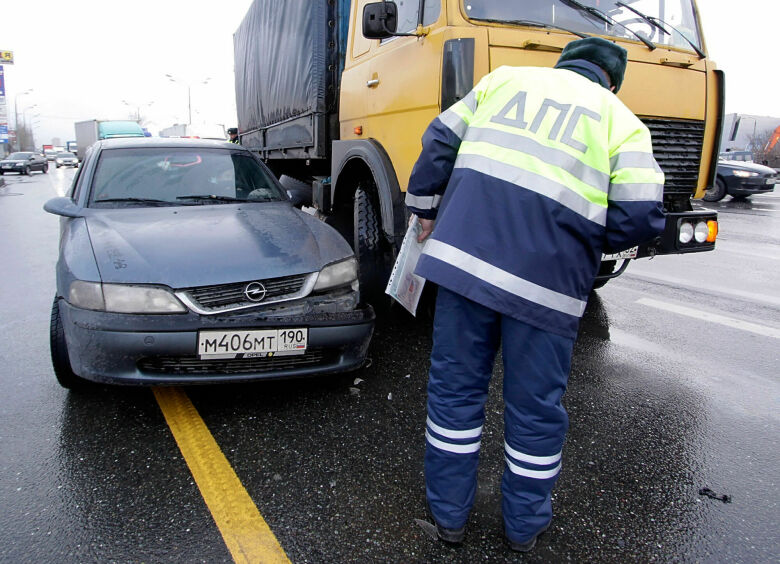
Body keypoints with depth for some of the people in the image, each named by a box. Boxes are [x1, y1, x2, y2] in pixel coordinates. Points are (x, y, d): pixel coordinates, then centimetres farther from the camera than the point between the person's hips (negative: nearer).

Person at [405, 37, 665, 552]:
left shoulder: (506, 78, 19)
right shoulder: (622, 121, 11)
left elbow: (440, 141, 14)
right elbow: (640, 216, -1)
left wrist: (426, 209, 24)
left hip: (465, 252, 2)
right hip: (548, 278, -1)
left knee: (455, 387, 14)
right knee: (536, 404, 14)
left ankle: (449, 513, 28)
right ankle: (526, 523, 33)